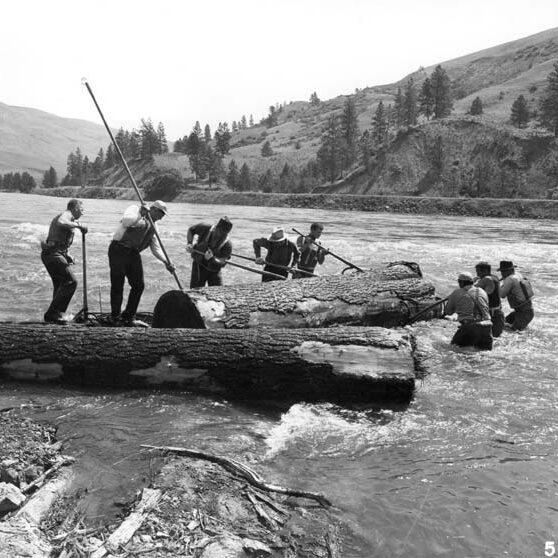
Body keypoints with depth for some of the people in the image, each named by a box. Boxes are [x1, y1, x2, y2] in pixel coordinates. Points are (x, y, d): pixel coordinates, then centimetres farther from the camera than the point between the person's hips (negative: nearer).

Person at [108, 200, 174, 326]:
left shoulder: (153, 226, 15)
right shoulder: (135, 209, -3)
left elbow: (156, 248, 13)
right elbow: (126, 221, -24)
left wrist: (166, 261, 0)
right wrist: (141, 214, -24)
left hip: (134, 254, 7)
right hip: (118, 251, -7)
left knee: (139, 285, 4)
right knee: (117, 285, -2)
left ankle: (128, 317, 18)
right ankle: (115, 317, 13)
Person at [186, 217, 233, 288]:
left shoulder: (227, 245, -20)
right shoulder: (205, 228, -15)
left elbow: (223, 262, -23)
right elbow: (191, 230, 4)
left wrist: (212, 259, -43)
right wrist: (189, 243, -12)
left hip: (214, 270, 0)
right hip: (199, 266, 0)